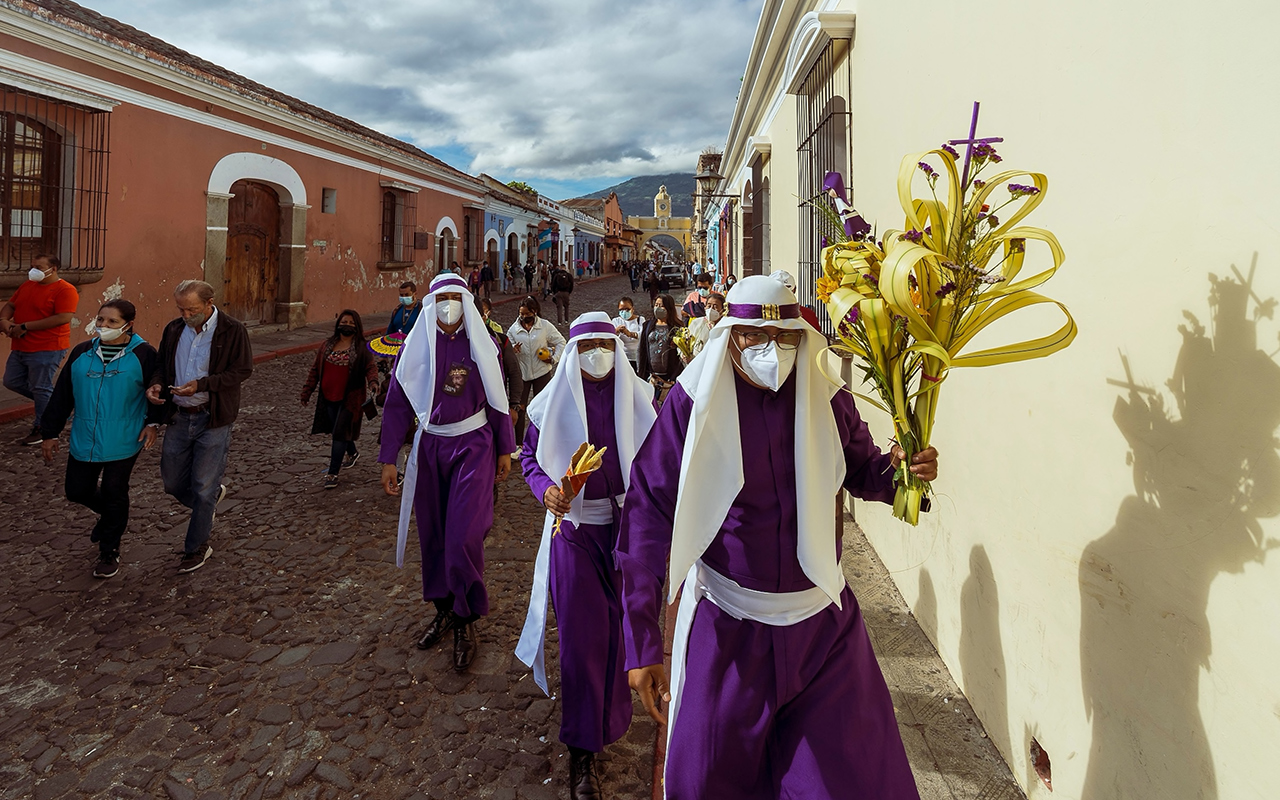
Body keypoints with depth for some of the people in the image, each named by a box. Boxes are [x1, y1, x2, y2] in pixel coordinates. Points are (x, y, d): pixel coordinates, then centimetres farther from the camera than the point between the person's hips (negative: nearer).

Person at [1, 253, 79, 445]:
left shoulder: (65, 290, -13)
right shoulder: (27, 285, 12)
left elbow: (63, 318, -23)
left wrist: (25, 326, -21)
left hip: (47, 350, -9)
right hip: (20, 348, 9)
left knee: (41, 389, -2)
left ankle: (41, 430, 10)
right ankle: (49, 402, 31)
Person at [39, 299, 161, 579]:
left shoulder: (143, 354, -7)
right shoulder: (81, 353, 3)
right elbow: (62, 395, 7)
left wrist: (152, 423, -9)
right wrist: (50, 433, 9)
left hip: (123, 442, -4)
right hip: (84, 440, 4)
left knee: (114, 495, 4)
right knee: (78, 491, 9)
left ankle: (109, 551, 22)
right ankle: (109, 517, 42)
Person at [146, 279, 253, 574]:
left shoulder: (232, 330, -11)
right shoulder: (173, 330, 4)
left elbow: (243, 369, -13)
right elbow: (161, 364, 16)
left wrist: (201, 385, -22)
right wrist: (156, 384, -6)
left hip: (213, 419, -5)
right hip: (179, 417, 5)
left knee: (203, 488, 2)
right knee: (173, 483, 13)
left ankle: (197, 547, 20)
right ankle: (213, 495, 45)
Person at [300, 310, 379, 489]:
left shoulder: (361, 349, -4)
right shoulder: (327, 345, 8)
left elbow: (371, 367, -8)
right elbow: (315, 369, 12)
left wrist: (373, 382, -30)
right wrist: (307, 391, 11)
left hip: (350, 399, -5)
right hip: (329, 397, 5)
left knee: (340, 433, -6)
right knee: (338, 430, 18)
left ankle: (332, 473, 1)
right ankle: (352, 453, 47)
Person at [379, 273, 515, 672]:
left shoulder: (481, 344, 0)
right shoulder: (417, 345, 0)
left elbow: (497, 399, 7)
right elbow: (397, 403, 2)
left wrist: (504, 450, 8)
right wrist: (388, 459, -1)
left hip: (473, 446, -2)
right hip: (430, 446, 2)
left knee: (463, 536, -9)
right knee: (432, 534, 10)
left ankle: (466, 620, 9)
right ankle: (444, 609, 29)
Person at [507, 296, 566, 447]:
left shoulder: (545, 326, -3)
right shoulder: (513, 329, 0)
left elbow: (560, 342, 6)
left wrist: (554, 358, -6)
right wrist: (513, 350, -18)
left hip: (542, 372, 0)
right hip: (521, 372, 1)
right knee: (519, 408, 0)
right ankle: (518, 443, 10)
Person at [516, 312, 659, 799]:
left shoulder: (637, 397, 0)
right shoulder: (553, 401, -3)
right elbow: (531, 455, 5)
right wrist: (545, 489, -14)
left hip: (627, 525, 2)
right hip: (574, 526, -1)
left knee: (618, 624, 10)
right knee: (582, 632, -1)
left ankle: (608, 717, 38)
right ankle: (583, 750, 11)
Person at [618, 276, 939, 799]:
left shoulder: (827, 401, -5)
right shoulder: (694, 403, -13)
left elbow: (862, 473, 12)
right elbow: (649, 511, -14)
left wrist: (898, 471, -14)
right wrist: (642, 641, -17)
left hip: (821, 625, 2)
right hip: (727, 625, -1)